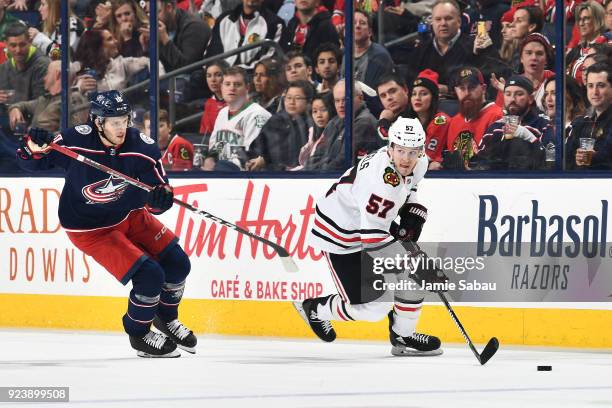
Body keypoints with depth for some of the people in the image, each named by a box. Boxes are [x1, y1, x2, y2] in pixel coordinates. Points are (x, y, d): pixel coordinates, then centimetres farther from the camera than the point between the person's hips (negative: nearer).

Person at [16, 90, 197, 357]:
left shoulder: (142, 147, -17)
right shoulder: (75, 141, -26)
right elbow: (30, 162, -13)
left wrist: (161, 197, -38)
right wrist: (33, 149, -36)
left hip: (130, 215, 5)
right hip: (90, 229, -5)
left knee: (177, 263, 7)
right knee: (150, 275, -16)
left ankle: (166, 318, 36)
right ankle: (138, 334, 10)